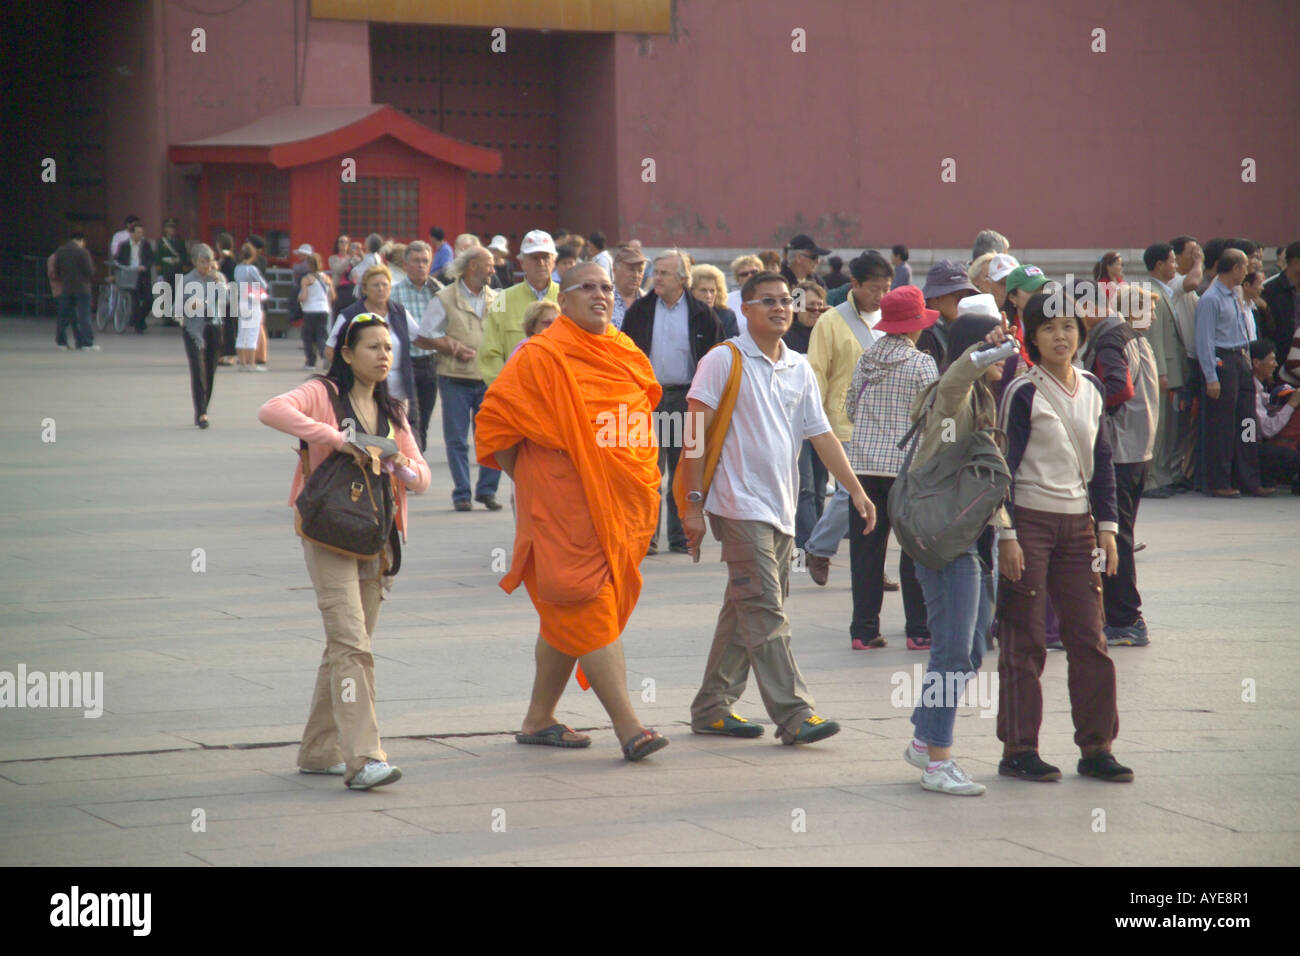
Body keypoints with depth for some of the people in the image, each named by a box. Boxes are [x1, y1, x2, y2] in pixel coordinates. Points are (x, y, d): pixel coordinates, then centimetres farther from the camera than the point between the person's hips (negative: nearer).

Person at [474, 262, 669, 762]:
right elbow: (494, 418, -7)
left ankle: (539, 719, 23)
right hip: (563, 504, -7)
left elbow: (642, 408, 28)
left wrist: (640, 484, 20)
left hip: (617, 501, 7)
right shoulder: (542, 356, -8)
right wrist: (526, 476, -5)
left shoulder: (623, 352, 12)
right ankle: (628, 726, -14)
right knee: (590, 609, -11)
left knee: (568, 614, 14)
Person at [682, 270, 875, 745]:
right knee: (765, 611, -11)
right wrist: (693, 502, -12)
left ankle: (712, 708, 17)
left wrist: (856, 490, 7)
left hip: (781, 509, 7)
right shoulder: (724, 360, -5)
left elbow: (822, 435, 16)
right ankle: (793, 714, -14)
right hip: (740, 505, -7)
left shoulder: (799, 369, 14)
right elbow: (696, 432, -7)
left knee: (744, 611, 10)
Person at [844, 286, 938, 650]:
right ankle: (919, 630, 4)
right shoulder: (921, 364, -9)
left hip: (863, 462, 5)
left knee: (866, 550, 7)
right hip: (908, 464, -4)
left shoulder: (864, 361, 6)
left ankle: (863, 630, 9)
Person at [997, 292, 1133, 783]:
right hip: (1029, 520, -5)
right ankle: (1018, 749, 4)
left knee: (1090, 637, 4)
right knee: (1025, 640, -1)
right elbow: (1004, 464, -9)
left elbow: (1101, 461, 16)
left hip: (1077, 522, 6)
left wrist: (1107, 525, 9)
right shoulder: (1023, 392, -7)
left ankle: (1096, 747, 11)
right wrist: (1006, 535, -14)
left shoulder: (1091, 389, 10)